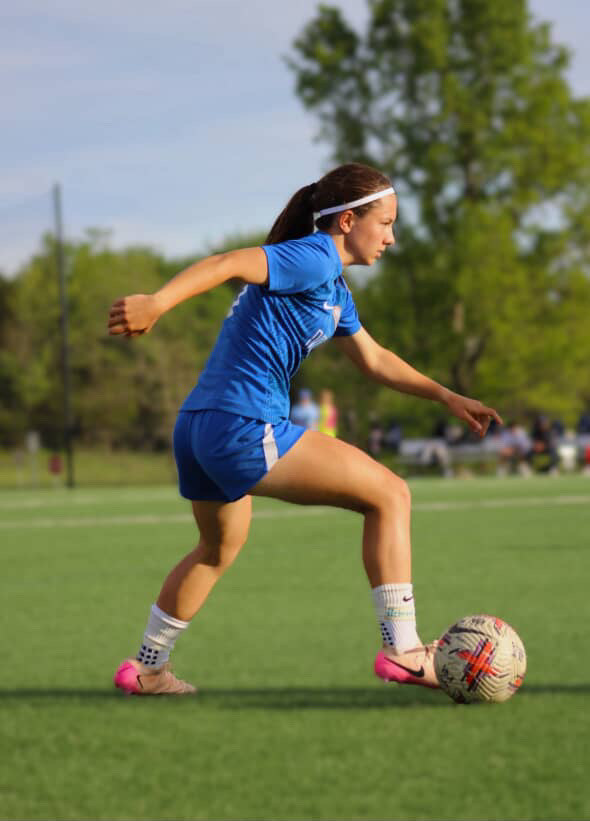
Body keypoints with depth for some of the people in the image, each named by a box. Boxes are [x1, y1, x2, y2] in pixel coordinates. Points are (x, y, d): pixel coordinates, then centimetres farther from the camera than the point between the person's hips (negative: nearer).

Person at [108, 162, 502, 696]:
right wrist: (157, 303, -37)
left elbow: (373, 360, 33)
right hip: (245, 430, -11)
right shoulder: (315, 259, -9)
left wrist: (447, 397, 29)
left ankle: (147, 669, 44)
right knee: (390, 494, -5)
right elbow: (228, 264, -23)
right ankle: (402, 651, -8)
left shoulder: (333, 286, 22)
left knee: (220, 547, 33)